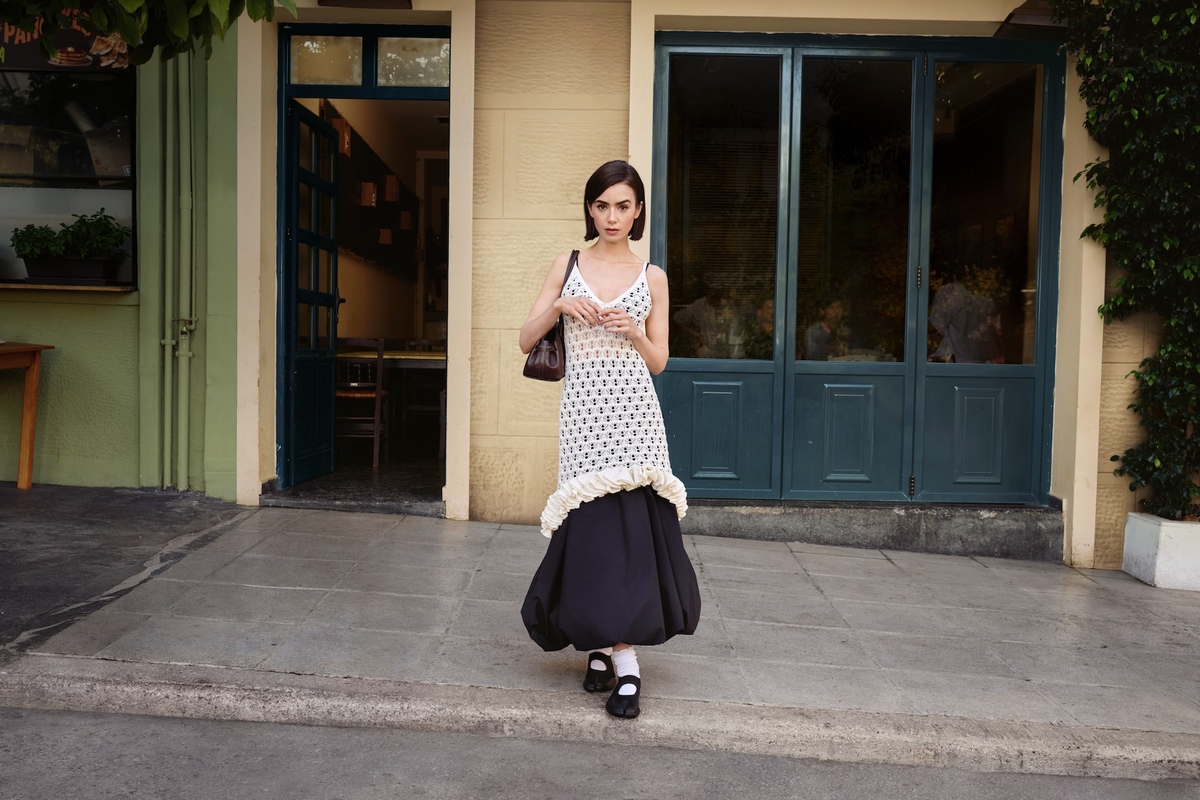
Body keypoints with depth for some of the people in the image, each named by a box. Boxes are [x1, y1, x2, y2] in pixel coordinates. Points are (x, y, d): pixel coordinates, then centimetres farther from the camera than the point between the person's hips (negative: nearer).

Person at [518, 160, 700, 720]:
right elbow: (526, 341, 7)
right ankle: (624, 663, 8)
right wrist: (559, 306, -9)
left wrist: (632, 332, -9)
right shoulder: (567, 267, 10)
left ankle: (602, 645, 11)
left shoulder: (652, 278, 10)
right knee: (599, 527, -3)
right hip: (584, 407, 0)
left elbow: (658, 362, 10)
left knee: (631, 524, -6)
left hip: (633, 410, 0)